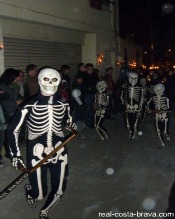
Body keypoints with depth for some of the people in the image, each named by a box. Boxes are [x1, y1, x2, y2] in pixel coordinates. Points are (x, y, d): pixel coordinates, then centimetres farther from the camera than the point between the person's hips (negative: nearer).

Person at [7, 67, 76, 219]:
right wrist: (15, 154, -10)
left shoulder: (63, 104, -1)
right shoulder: (29, 105, -15)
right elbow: (12, 129, -8)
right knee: (39, 194, 5)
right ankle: (29, 189, 44)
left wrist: (73, 127, 3)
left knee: (59, 191, 11)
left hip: (59, 151, 4)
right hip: (37, 153, -4)